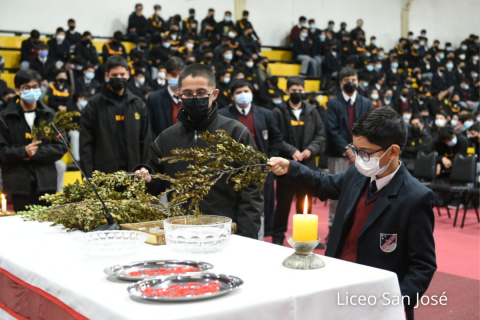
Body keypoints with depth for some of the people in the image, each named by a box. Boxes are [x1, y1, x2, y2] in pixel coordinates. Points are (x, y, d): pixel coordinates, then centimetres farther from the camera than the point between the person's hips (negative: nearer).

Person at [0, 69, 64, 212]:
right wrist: (23, 151, -18)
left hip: (46, 183, 2)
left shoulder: (50, 115, 6)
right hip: (19, 184, -1)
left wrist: (36, 152, -12)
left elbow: (59, 149, 1)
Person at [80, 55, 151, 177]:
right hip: (103, 173, -2)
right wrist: (89, 175, -8)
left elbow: (145, 141, 10)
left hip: (132, 172, 3)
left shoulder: (138, 103, 9)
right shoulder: (95, 104, 2)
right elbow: (86, 143, -1)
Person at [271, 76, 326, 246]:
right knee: (283, 202, 4)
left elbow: (320, 135, 6)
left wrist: (310, 150, -10)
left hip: (307, 164, 3)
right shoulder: (279, 112, -2)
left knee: (305, 202, 13)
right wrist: (291, 151, -16)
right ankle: (278, 236, 15)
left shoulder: (312, 111, 7)